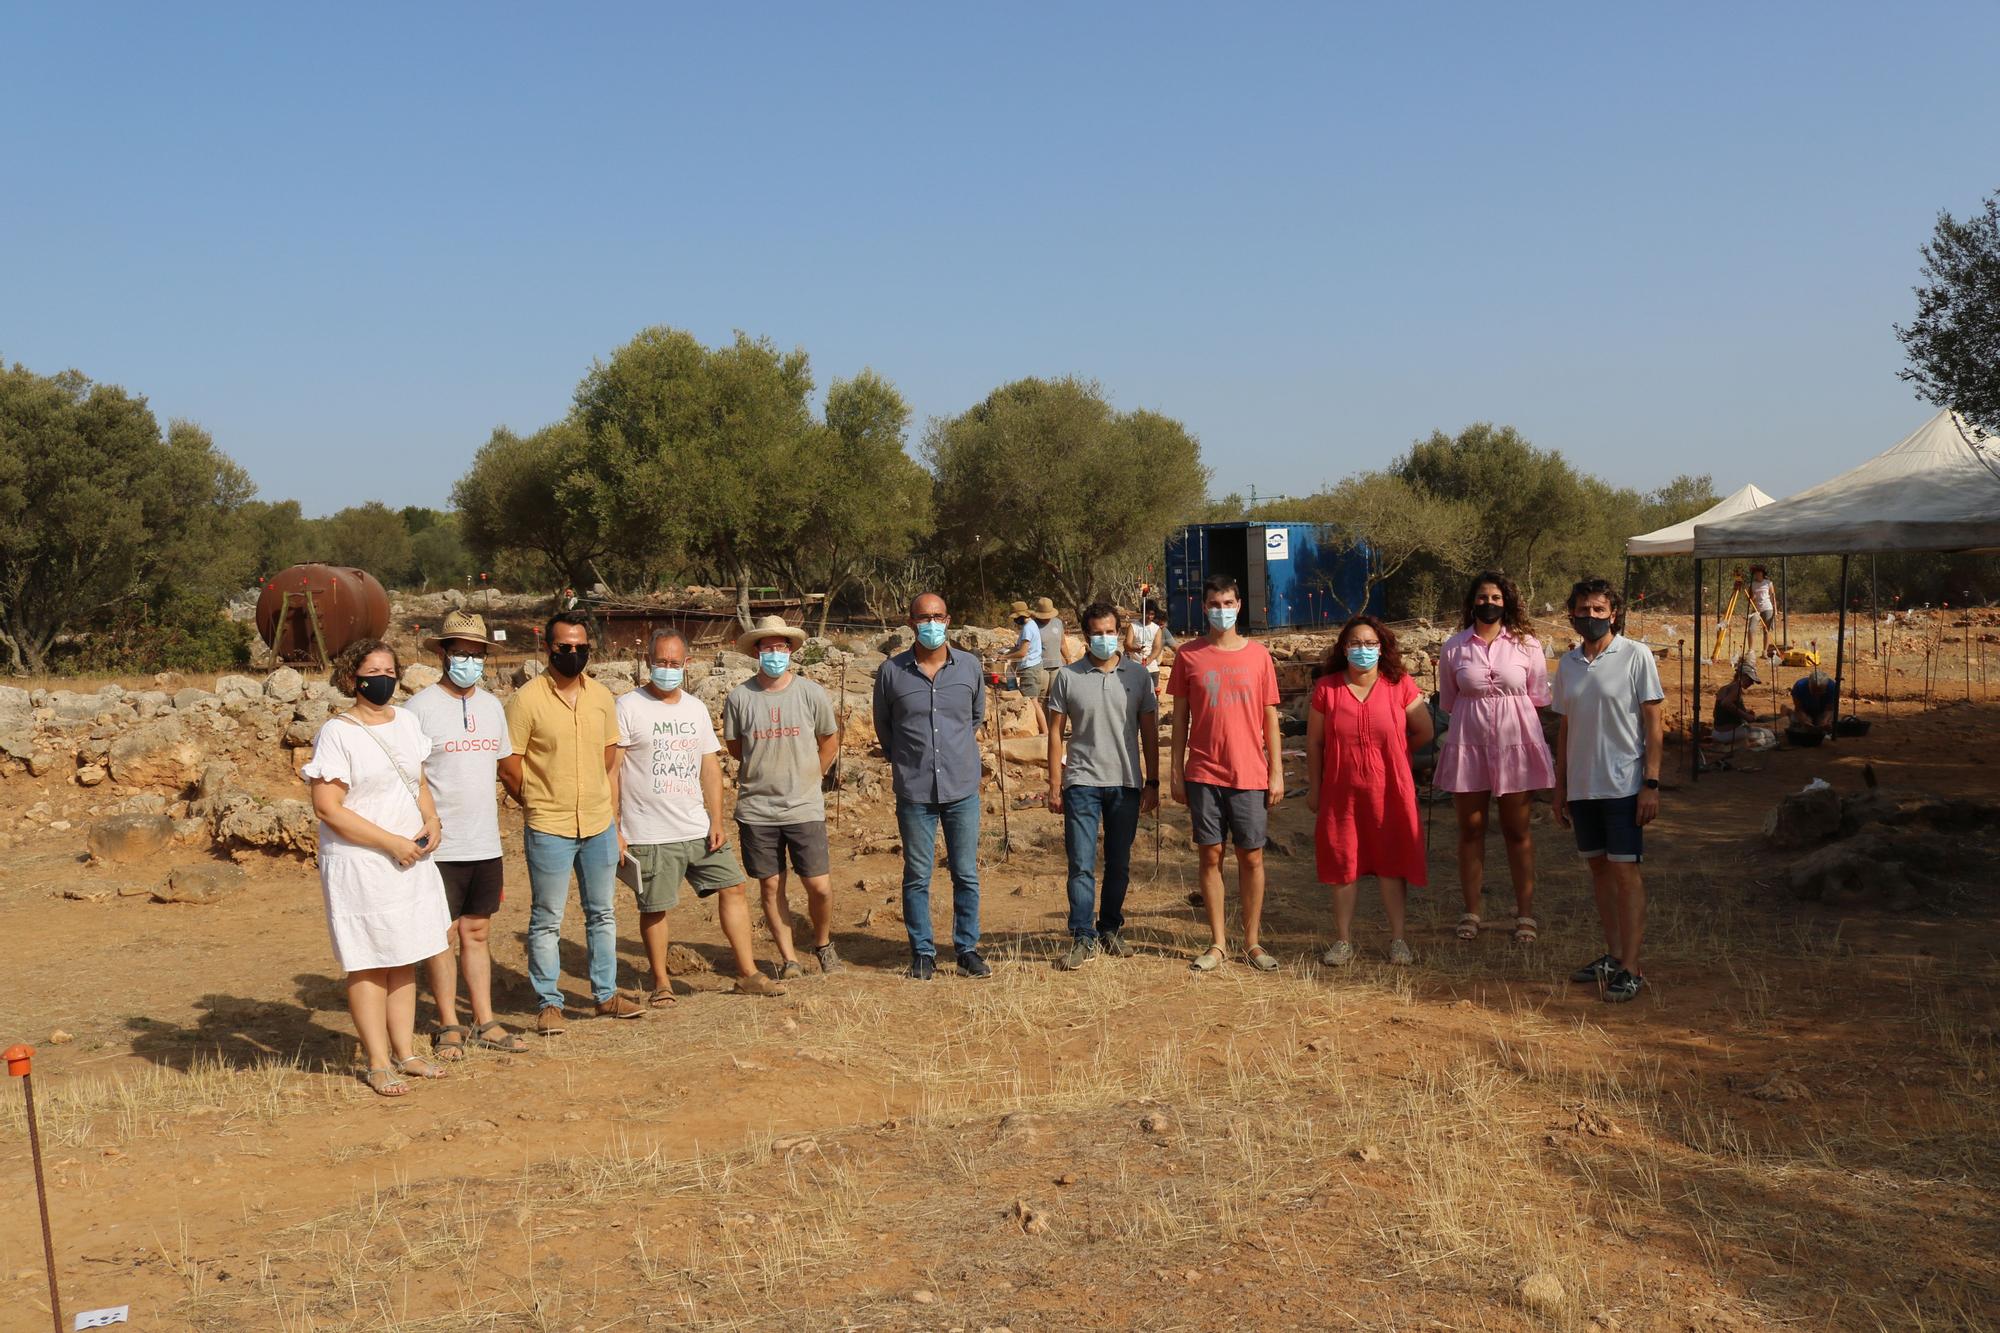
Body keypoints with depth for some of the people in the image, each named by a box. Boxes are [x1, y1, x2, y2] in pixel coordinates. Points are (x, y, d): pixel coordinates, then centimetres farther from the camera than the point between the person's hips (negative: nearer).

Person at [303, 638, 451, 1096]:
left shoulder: (407, 722, 9)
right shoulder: (337, 733, -12)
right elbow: (328, 807, -17)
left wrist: (431, 820, 0)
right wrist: (392, 844, -17)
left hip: (410, 861, 7)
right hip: (360, 865, -7)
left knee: (405, 959, 12)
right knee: (370, 963, 1)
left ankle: (405, 1053, 22)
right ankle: (378, 1063, 10)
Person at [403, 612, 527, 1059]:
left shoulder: (492, 706, 10)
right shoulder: (420, 707, -8)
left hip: (486, 845, 5)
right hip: (440, 848, -5)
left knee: (478, 931, 12)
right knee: (442, 934, 3)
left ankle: (484, 1022, 19)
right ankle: (449, 1026, 14)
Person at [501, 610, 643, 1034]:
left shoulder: (602, 697, 6)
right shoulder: (527, 699, -9)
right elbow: (509, 768, -6)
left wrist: (613, 823, 12)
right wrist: (542, 807, 3)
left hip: (599, 827, 5)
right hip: (549, 830, -5)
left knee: (603, 914, 13)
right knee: (546, 920, 4)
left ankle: (606, 995, 25)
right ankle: (549, 1004, 15)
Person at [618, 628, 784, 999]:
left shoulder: (696, 708, 11)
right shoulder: (628, 707, -6)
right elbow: (610, 771, -8)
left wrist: (716, 821, 5)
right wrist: (613, 829, -12)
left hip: (699, 829, 5)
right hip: (650, 835, -5)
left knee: (732, 888, 3)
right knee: (654, 908, 3)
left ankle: (747, 973, 10)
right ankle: (661, 983, 19)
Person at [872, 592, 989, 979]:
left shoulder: (970, 667, 1)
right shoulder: (892, 671, -3)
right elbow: (883, 725, 13)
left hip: (962, 788, 1)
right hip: (914, 791, -1)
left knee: (966, 874, 7)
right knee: (917, 876, 6)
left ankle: (967, 949, 19)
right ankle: (922, 953, 18)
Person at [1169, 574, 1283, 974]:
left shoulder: (1258, 655, 4)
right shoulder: (1189, 655, 2)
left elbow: (1270, 717, 6)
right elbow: (1180, 717, 6)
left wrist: (1277, 772, 2)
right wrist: (1177, 772, 2)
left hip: (1250, 774, 0)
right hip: (1203, 774, 0)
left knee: (1251, 857, 4)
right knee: (1210, 856, 4)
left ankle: (1252, 943, 16)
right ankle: (1218, 944, 14)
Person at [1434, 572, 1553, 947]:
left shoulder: (1527, 645, 2)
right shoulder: (1454, 647, 4)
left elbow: (1538, 700, 6)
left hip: (1515, 744, -1)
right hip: (1468, 744, 1)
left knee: (1517, 831, 5)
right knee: (1470, 829, 6)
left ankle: (1525, 914, 13)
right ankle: (1471, 912, 16)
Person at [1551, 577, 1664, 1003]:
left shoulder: (1635, 656, -6)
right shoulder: (1567, 663, 10)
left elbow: (1653, 723, -7)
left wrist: (1651, 783, -13)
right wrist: (1560, 788, 14)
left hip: (1624, 784, -6)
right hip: (1582, 787, 6)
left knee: (1626, 871, -6)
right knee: (1599, 868, 11)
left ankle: (1631, 967, -3)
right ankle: (1614, 955, 21)